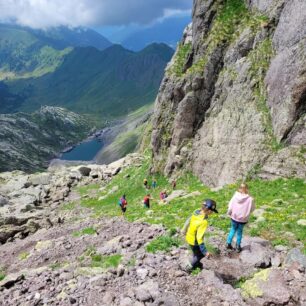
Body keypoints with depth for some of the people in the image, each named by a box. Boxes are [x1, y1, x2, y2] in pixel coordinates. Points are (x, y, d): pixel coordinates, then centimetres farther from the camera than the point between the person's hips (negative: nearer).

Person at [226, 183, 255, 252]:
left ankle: (228, 243, 25)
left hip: (234, 217, 1)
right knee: (239, 231, 18)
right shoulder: (250, 199, -20)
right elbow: (252, 208, -5)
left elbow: (230, 207, -8)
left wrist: (229, 213, 10)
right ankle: (238, 246, 28)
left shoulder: (235, 196, -16)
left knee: (233, 229, 24)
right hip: (243, 219, -1)